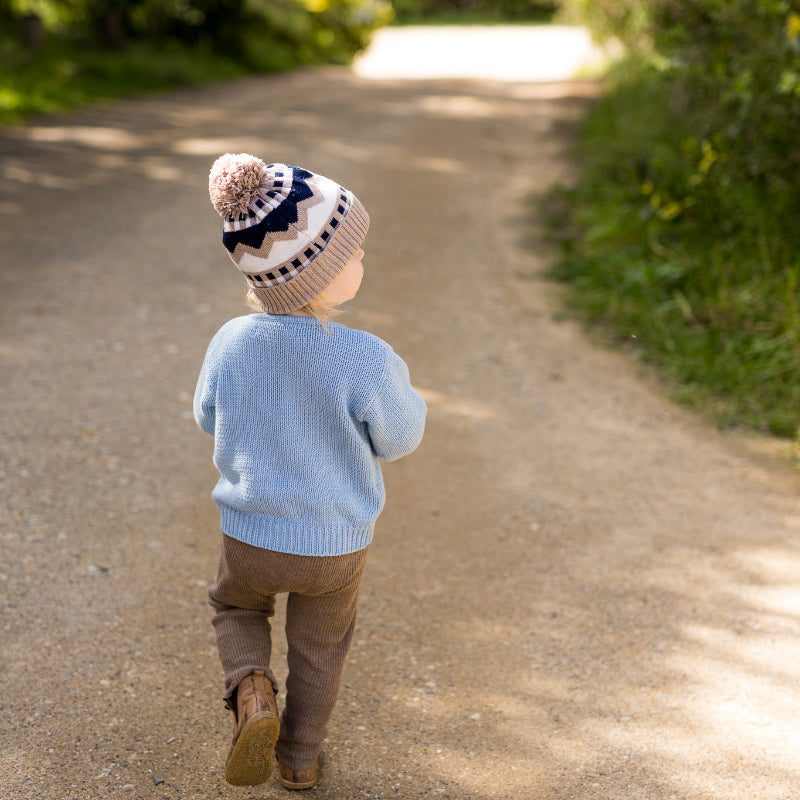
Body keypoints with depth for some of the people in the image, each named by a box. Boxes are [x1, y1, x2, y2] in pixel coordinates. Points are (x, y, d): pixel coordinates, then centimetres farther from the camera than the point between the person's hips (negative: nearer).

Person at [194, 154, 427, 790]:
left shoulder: (231, 344, -18)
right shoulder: (367, 362, -28)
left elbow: (209, 419, 1)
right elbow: (398, 440, -12)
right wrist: (403, 393, 6)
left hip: (249, 535, 1)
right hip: (336, 545, -1)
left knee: (235, 607, 31)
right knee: (320, 645, 25)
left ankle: (251, 691, 5)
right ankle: (300, 758, 41)